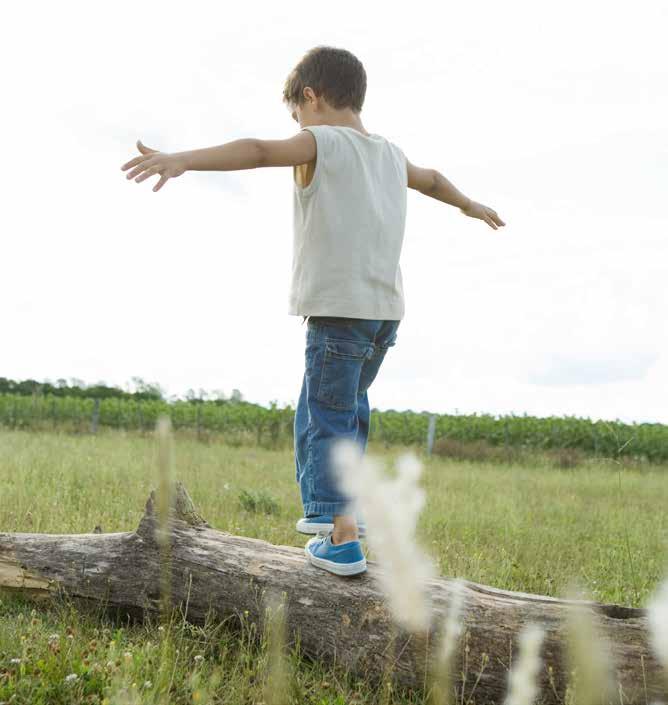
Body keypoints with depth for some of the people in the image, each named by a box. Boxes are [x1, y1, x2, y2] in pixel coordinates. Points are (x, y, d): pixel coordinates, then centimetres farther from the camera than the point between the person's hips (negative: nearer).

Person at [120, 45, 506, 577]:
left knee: (324, 420, -3)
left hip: (339, 311, -8)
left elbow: (260, 151, -24)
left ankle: (344, 539, -10)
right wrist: (471, 205, 58)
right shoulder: (390, 154, 17)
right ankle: (336, 506, 37)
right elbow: (431, 179, 38)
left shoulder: (323, 144, -6)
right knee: (349, 407, 24)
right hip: (386, 311, 8)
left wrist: (183, 160, -38)